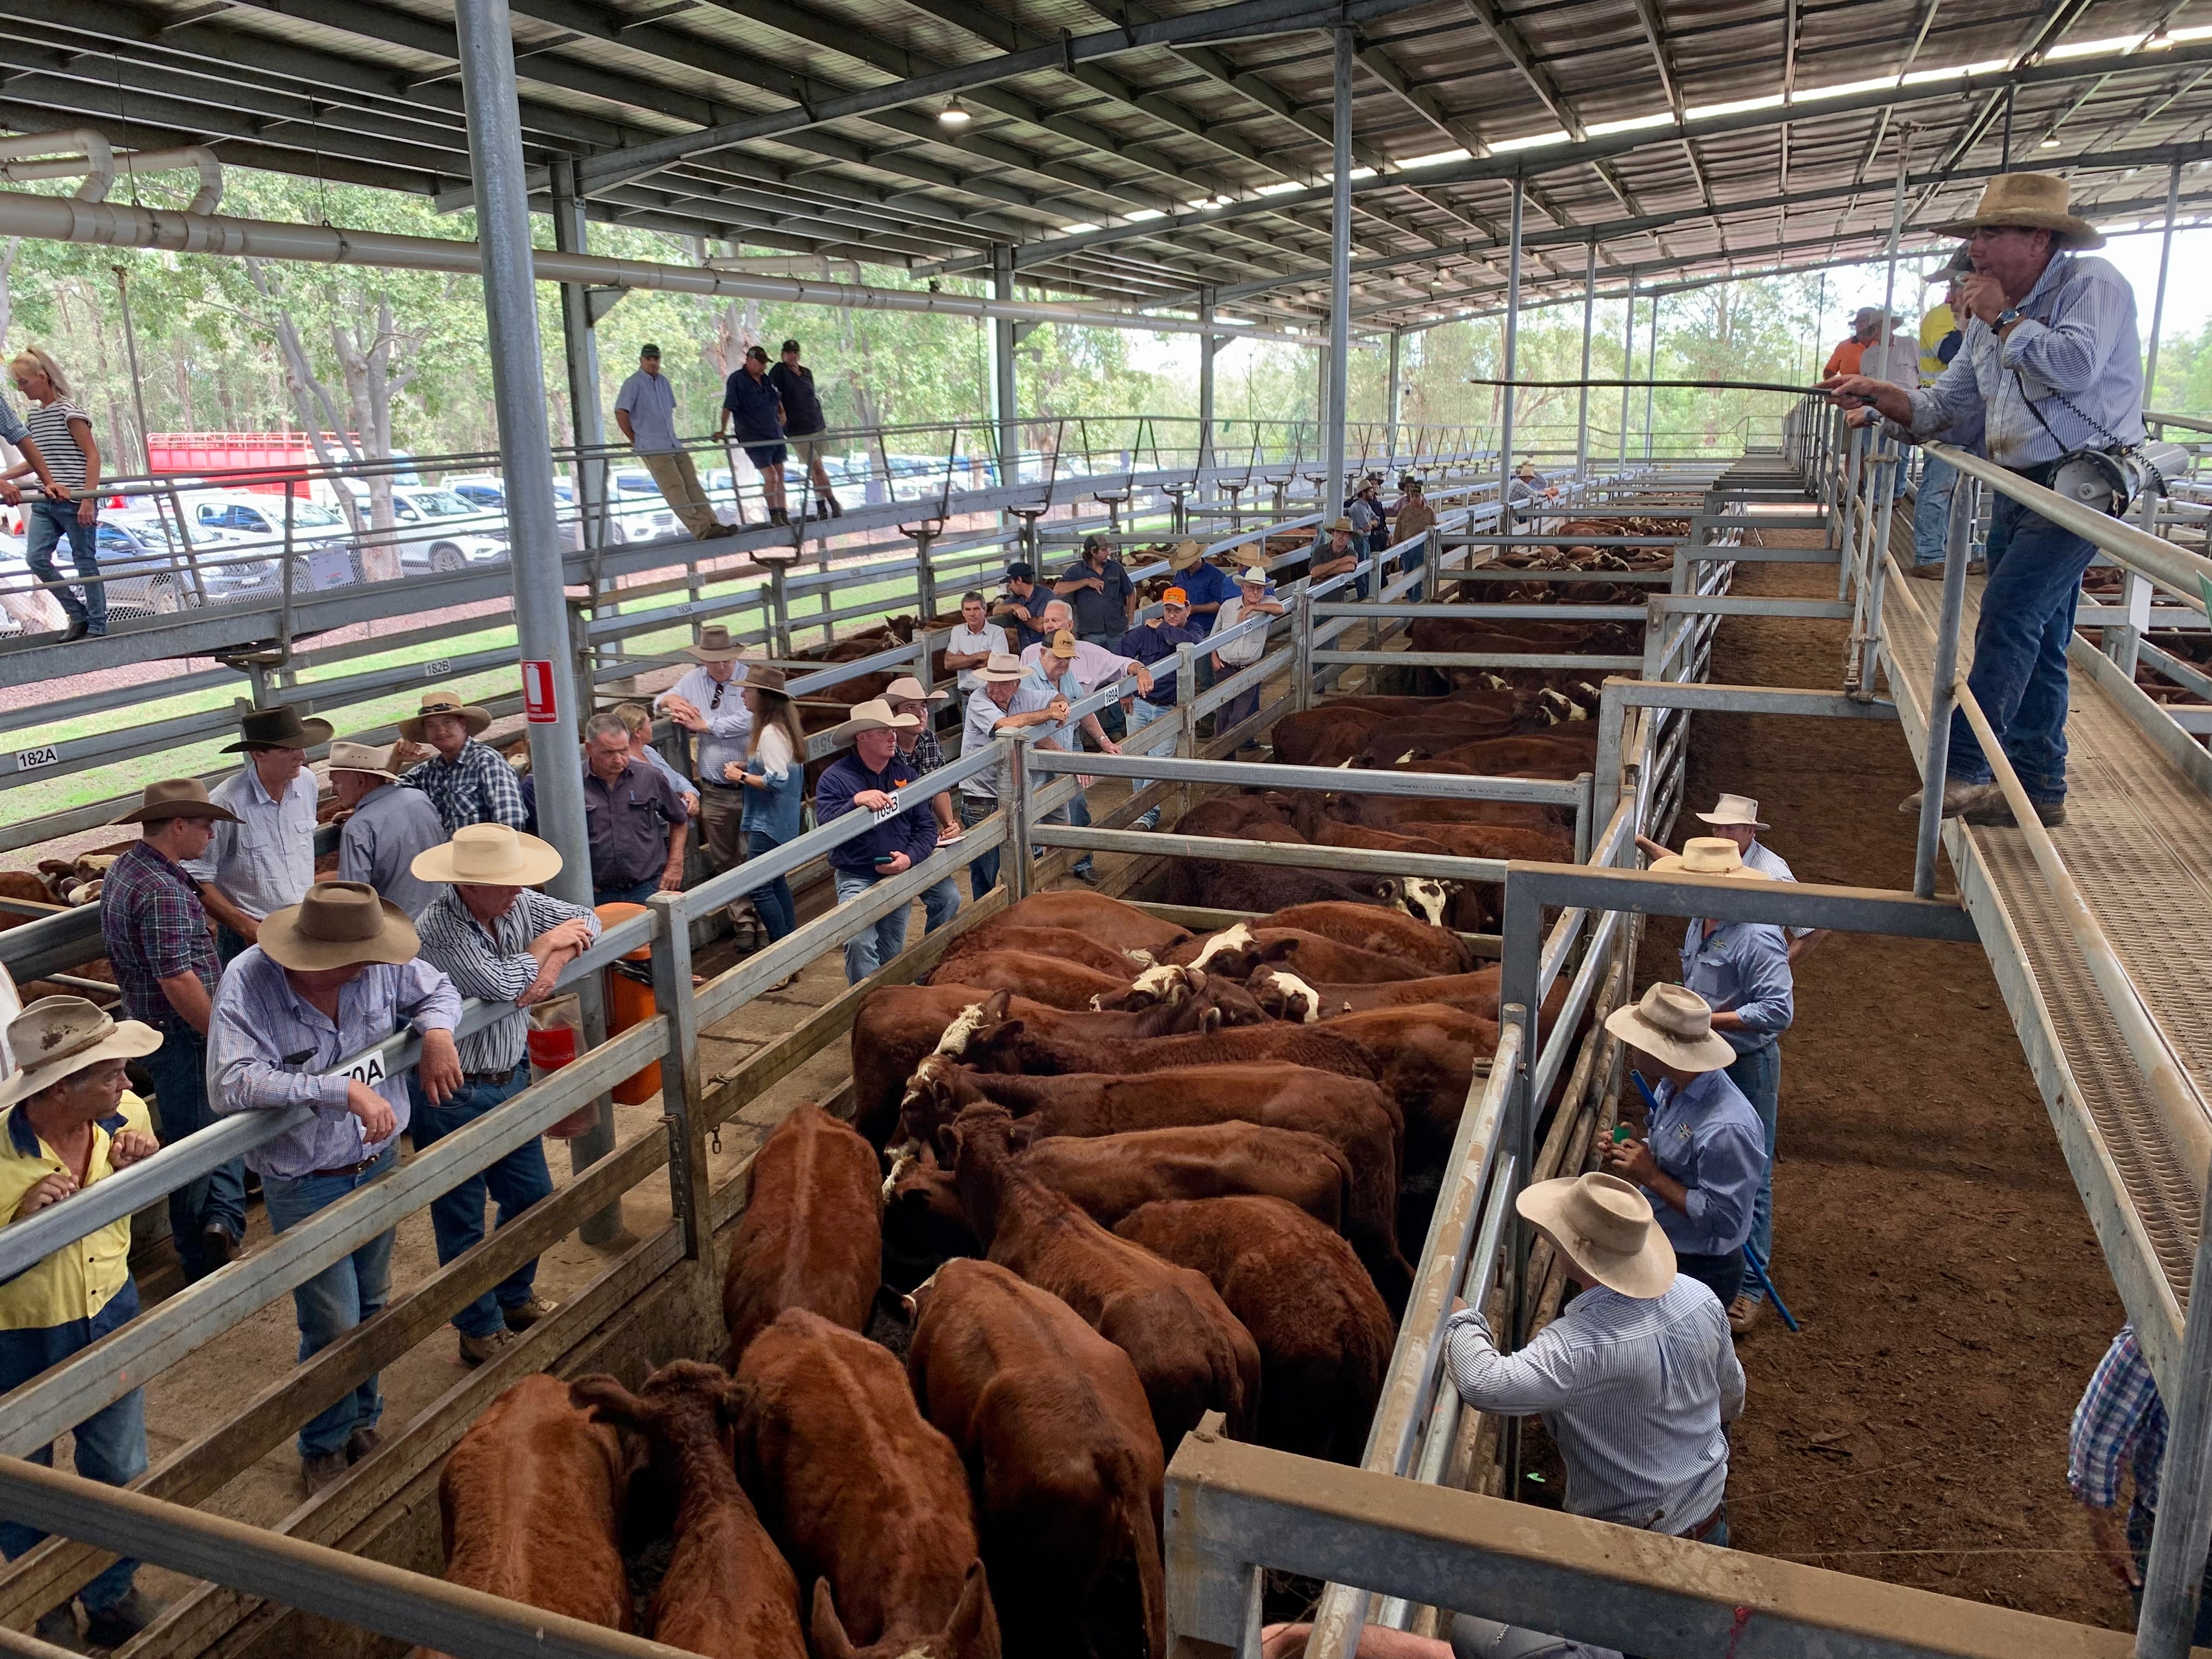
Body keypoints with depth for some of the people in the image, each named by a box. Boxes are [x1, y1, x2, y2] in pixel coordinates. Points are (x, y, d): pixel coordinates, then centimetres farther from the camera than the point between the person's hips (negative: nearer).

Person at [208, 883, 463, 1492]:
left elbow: (438, 990, 6)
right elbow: (231, 1083, -36)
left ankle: (362, 1424, 44)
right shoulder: (248, 983, -24)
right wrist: (343, 1089, -39)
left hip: (378, 1165, 5)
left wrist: (436, 1031, -16)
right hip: (303, 1186, -5)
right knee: (334, 1326, 1)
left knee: (372, 1307, 20)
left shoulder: (380, 967, -13)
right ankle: (325, 1450, 28)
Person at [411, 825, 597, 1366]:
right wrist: (544, 945, -16)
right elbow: (502, 984, -33)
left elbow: (585, 921, 1)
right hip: (453, 1097, -7)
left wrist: (554, 962, -18)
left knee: (533, 1196, 20)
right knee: (462, 1222, 9)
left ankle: (515, 1297, 44)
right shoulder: (438, 930, -26)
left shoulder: (518, 904, -5)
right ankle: (481, 1332, 27)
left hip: (512, 1079, 7)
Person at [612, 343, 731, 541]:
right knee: (674, 488, -15)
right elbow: (621, 412, -10)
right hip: (652, 450, -7)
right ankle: (701, 529, -24)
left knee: (692, 485, -1)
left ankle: (714, 524, -6)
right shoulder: (634, 383, -5)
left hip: (675, 446, 7)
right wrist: (634, 439, -5)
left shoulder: (663, 382, 17)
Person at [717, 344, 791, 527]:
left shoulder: (766, 379, 11)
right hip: (755, 440, -7)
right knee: (771, 477, -12)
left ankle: (783, 516, 15)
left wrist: (782, 413, 19)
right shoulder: (737, 380, -12)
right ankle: (774, 516, 3)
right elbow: (728, 407, -15)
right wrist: (722, 430, -18)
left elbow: (778, 398, 29)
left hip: (776, 436, 7)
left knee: (780, 476, 8)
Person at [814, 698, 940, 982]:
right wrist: (857, 802, -36)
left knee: (892, 954, 15)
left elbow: (926, 825, 6)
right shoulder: (835, 778, -8)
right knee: (860, 943, -26)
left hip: (899, 877, 5)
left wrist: (910, 858, -12)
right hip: (856, 878, -5)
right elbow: (827, 828, -21)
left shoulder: (906, 773, 7)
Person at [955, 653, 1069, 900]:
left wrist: (1059, 704, -6)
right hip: (981, 802, -6)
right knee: (985, 877, 0)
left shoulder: (1024, 696, 2)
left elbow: (1056, 697, 20)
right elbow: (1006, 725, -32)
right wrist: (1049, 714, -21)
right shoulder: (978, 700, -15)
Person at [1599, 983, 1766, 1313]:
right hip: (1657, 1248, 8)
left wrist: (1650, 1175, -27)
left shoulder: (1726, 1129, -32)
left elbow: (1723, 1219, -28)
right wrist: (1634, 1148, -6)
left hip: (1700, 1273, -8)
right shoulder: (1672, 1086, -4)